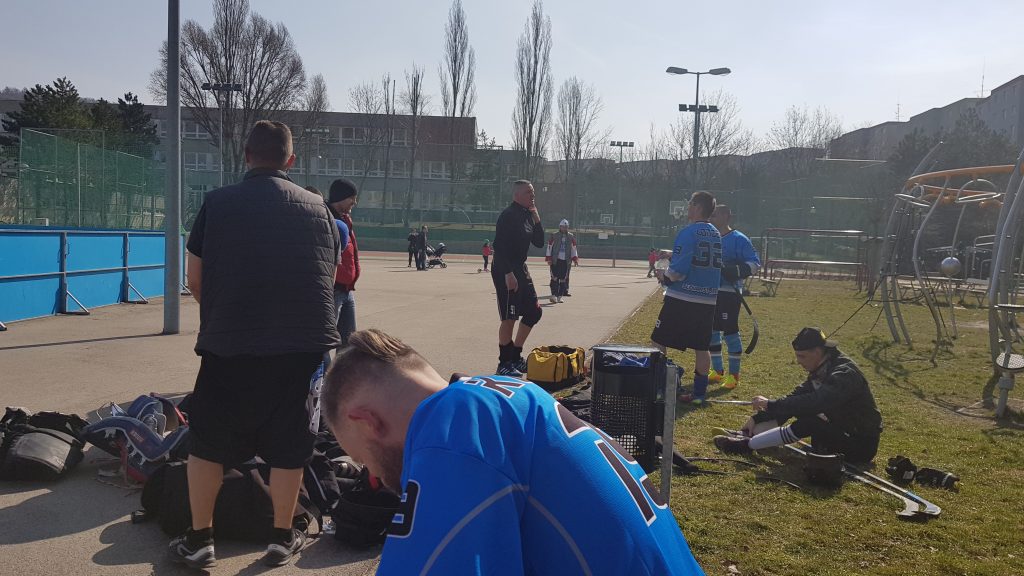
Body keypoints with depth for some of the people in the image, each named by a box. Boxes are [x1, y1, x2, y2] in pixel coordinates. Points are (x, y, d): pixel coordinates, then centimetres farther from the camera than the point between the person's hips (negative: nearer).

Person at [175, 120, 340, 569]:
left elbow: (195, 280, 5)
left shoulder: (217, 203, 2)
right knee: (288, 444, 12)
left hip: (230, 342, -1)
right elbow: (330, 276, 13)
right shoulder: (317, 207, 7)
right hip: (304, 342, 1)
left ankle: (199, 540, 22)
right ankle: (282, 538, 22)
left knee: (208, 440, 15)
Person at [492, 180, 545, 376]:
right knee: (510, 317, -6)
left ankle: (515, 356, 23)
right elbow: (499, 246, -21)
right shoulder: (508, 215, -15)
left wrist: (536, 217, 3)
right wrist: (508, 274, -26)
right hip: (505, 271, -10)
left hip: (521, 268, 10)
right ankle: (504, 363, 6)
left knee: (534, 311, 13)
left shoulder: (527, 215, 12)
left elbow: (539, 242, 12)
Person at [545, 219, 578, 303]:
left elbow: (573, 248, 14)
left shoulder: (571, 237, 9)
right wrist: (549, 258, -5)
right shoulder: (554, 236, 0)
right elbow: (549, 247, 1)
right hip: (555, 260, -3)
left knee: (563, 279, 2)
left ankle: (559, 296, 9)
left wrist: (575, 259, 6)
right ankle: (554, 295, -2)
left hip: (565, 261, 3)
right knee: (555, 278, -6)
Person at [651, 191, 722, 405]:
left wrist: (665, 277, 4)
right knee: (702, 347, 11)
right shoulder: (716, 235, 11)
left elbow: (678, 270, -18)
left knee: (658, 342, 2)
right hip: (708, 300, 7)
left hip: (681, 299, -7)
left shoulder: (689, 232, -13)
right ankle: (699, 393, 15)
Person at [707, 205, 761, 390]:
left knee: (730, 331, -5)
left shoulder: (739, 239, -9)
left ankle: (734, 375, 6)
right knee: (711, 330, 11)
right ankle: (717, 371, 25)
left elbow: (755, 262, -11)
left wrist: (738, 271, -26)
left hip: (729, 293, -7)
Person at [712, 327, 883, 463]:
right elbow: (795, 396, 1)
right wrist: (757, 418, -7)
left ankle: (746, 445, -19)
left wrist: (770, 404, -32)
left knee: (807, 424, -28)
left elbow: (813, 402, -39)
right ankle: (749, 435, -5)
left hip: (861, 446, -9)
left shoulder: (844, 374, -26)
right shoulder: (821, 370, 3)